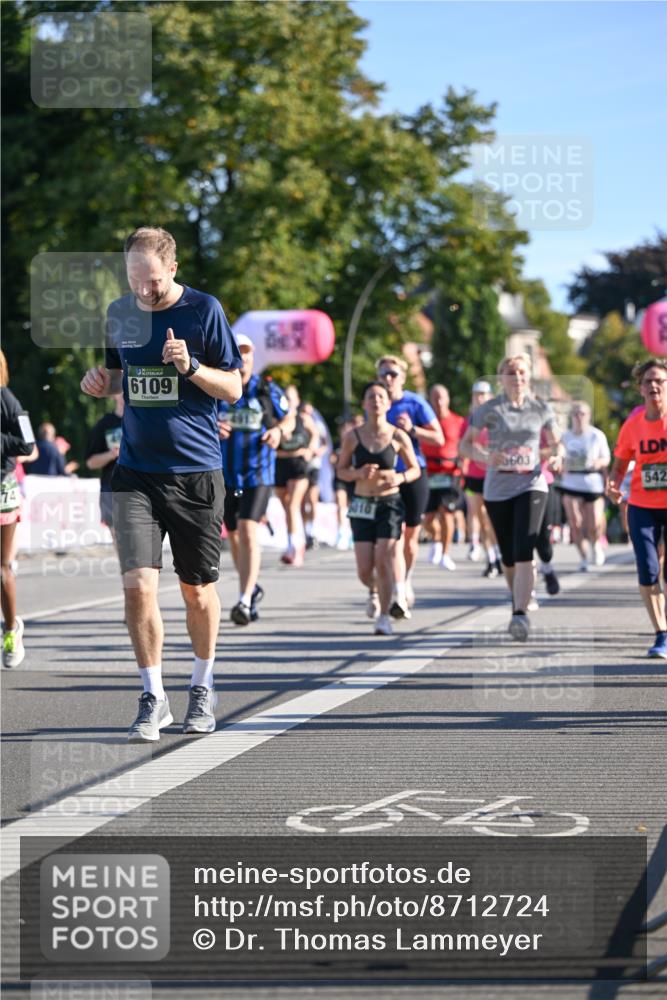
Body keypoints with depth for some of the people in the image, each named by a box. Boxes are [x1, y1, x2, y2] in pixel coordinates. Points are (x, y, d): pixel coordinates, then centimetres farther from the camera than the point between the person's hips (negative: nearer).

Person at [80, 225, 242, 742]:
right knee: (138, 583, -10)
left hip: (196, 472, -2)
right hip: (136, 472, 2)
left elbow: (233, 388, -3)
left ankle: (203, 688, 29)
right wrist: (102, 381, -1)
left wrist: (190, 366, -21)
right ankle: (153, 698, 2)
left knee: (198, 588, 8)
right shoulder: (119, 313, 6)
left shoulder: (204, 310, -6)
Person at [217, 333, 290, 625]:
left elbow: (287, 418, 13)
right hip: (224, 473, 3)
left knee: (248, 532, -18)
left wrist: (278, 431, -10)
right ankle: (253, 588, 36)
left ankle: (245, 601, -24)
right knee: (234, 535, 14)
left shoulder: (268, 390, 1)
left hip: (258, 473, -3)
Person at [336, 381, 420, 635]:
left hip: (390, 504, -1)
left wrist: (400, 478, -14)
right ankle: (373, 590, 35)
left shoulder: (398, 437, -2)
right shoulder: (353, 437, 1)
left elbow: (415, 470, 6)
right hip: (362, 505, 1)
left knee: (384, 563, -12)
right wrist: (358, 473, -13)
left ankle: (384, 617, 1)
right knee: (364, 570, -1)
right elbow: (341, 470, 7)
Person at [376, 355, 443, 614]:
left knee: (411, 536, 11)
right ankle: (400, 597, -19)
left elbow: (438, 438, -3)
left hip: (414, 475, 0)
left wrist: (412, 429, -17)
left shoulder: (415, 404, -1)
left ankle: (406, 581, 38)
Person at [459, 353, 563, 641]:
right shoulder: (488, 410, -1)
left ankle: (520, 615, -26)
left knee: (523, 553, -18)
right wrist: (485, 457, -18)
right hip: (497, 490, 1)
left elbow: (555, 444, 15)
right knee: (509, 558, 11)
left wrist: (556, 456, -9)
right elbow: (465, 444, 2)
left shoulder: (542, 409, 3)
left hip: (531, 485, -1)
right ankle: (518, 601, 37)